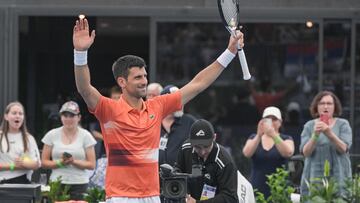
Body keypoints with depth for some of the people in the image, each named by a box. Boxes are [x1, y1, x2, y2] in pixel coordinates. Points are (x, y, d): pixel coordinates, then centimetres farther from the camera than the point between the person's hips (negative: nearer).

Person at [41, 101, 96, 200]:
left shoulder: (85, 136, 5)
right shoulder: (52, 135, 9)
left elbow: (91, 164, 2)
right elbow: (44, 162, 8)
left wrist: (74, 162, -13)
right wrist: (59, 163, -9)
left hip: (79, 185, -1)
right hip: (57, 183, 1)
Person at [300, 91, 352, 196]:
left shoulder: (343, 125, 5)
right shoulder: (309, 126, 8)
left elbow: (343, 149, -9)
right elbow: (306, 152, -3)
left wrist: (329, 134, -25)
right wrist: (315, 135, -20)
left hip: (338, 176, -1)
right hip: (315, 176, 1)